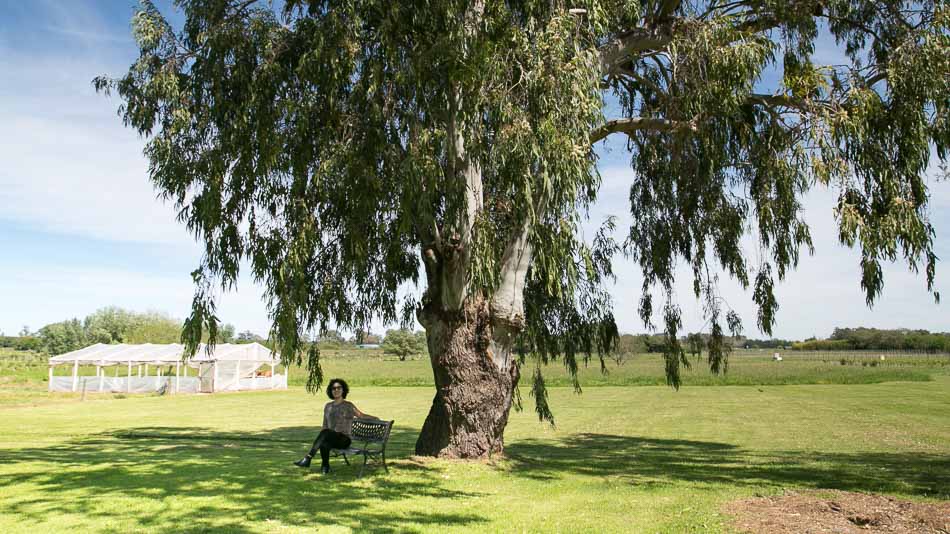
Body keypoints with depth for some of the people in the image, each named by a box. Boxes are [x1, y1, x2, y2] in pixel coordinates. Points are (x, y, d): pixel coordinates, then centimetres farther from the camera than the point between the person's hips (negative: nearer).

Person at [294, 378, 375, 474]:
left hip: (344, 440, -3)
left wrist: (375, 419, -3)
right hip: (331, 439, 3)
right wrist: (319, 439, 0)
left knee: (326, 432, -36)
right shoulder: (328, 406, 15)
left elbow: (362, 415, 12)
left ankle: (308, 458, -36)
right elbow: (325, 425, 18)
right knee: (324, 444, -37)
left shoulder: (349, 406, 3)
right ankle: (325, 466, -16)